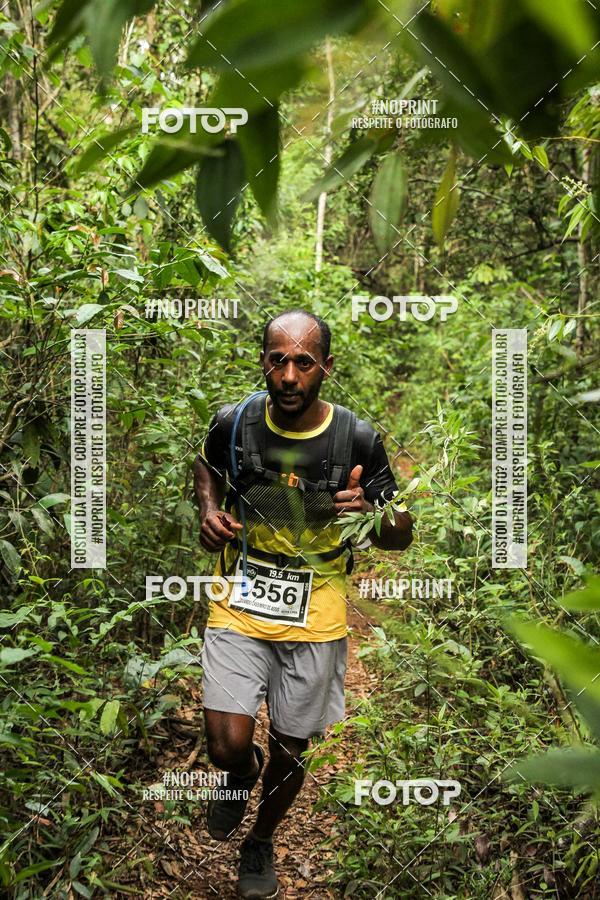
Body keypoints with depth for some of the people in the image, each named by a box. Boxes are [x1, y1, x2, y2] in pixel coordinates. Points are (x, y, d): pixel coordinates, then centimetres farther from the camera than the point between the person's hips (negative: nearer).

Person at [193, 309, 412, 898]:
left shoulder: (358, 440, -13)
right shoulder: (234, 422, -9)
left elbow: (401, 535, -3)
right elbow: (205, 467, 16)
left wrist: (368, 512, -25)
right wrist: (208, 511, -5)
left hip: (315, 616, 0)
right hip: (241, 605, 0)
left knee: (288, 752, 13)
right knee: (227, 746, -11)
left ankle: (260, 843, 45)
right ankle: (241, 774, 30)